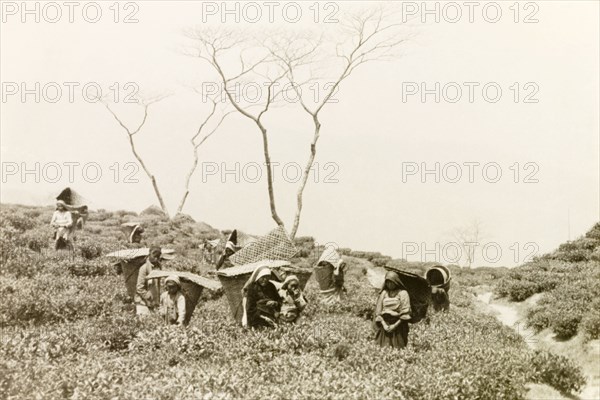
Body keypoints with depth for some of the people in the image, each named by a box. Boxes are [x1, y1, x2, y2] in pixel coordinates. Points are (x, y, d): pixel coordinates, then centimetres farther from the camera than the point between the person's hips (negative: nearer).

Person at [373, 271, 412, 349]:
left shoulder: (403, 293, 0)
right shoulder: (383, 293, 11)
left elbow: (405, 312, -7)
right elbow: (378, 311, 7)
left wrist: (395, 325, -12)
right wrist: (384, 324, -7)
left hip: (398, 326, -3)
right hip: (385, 326, 3)